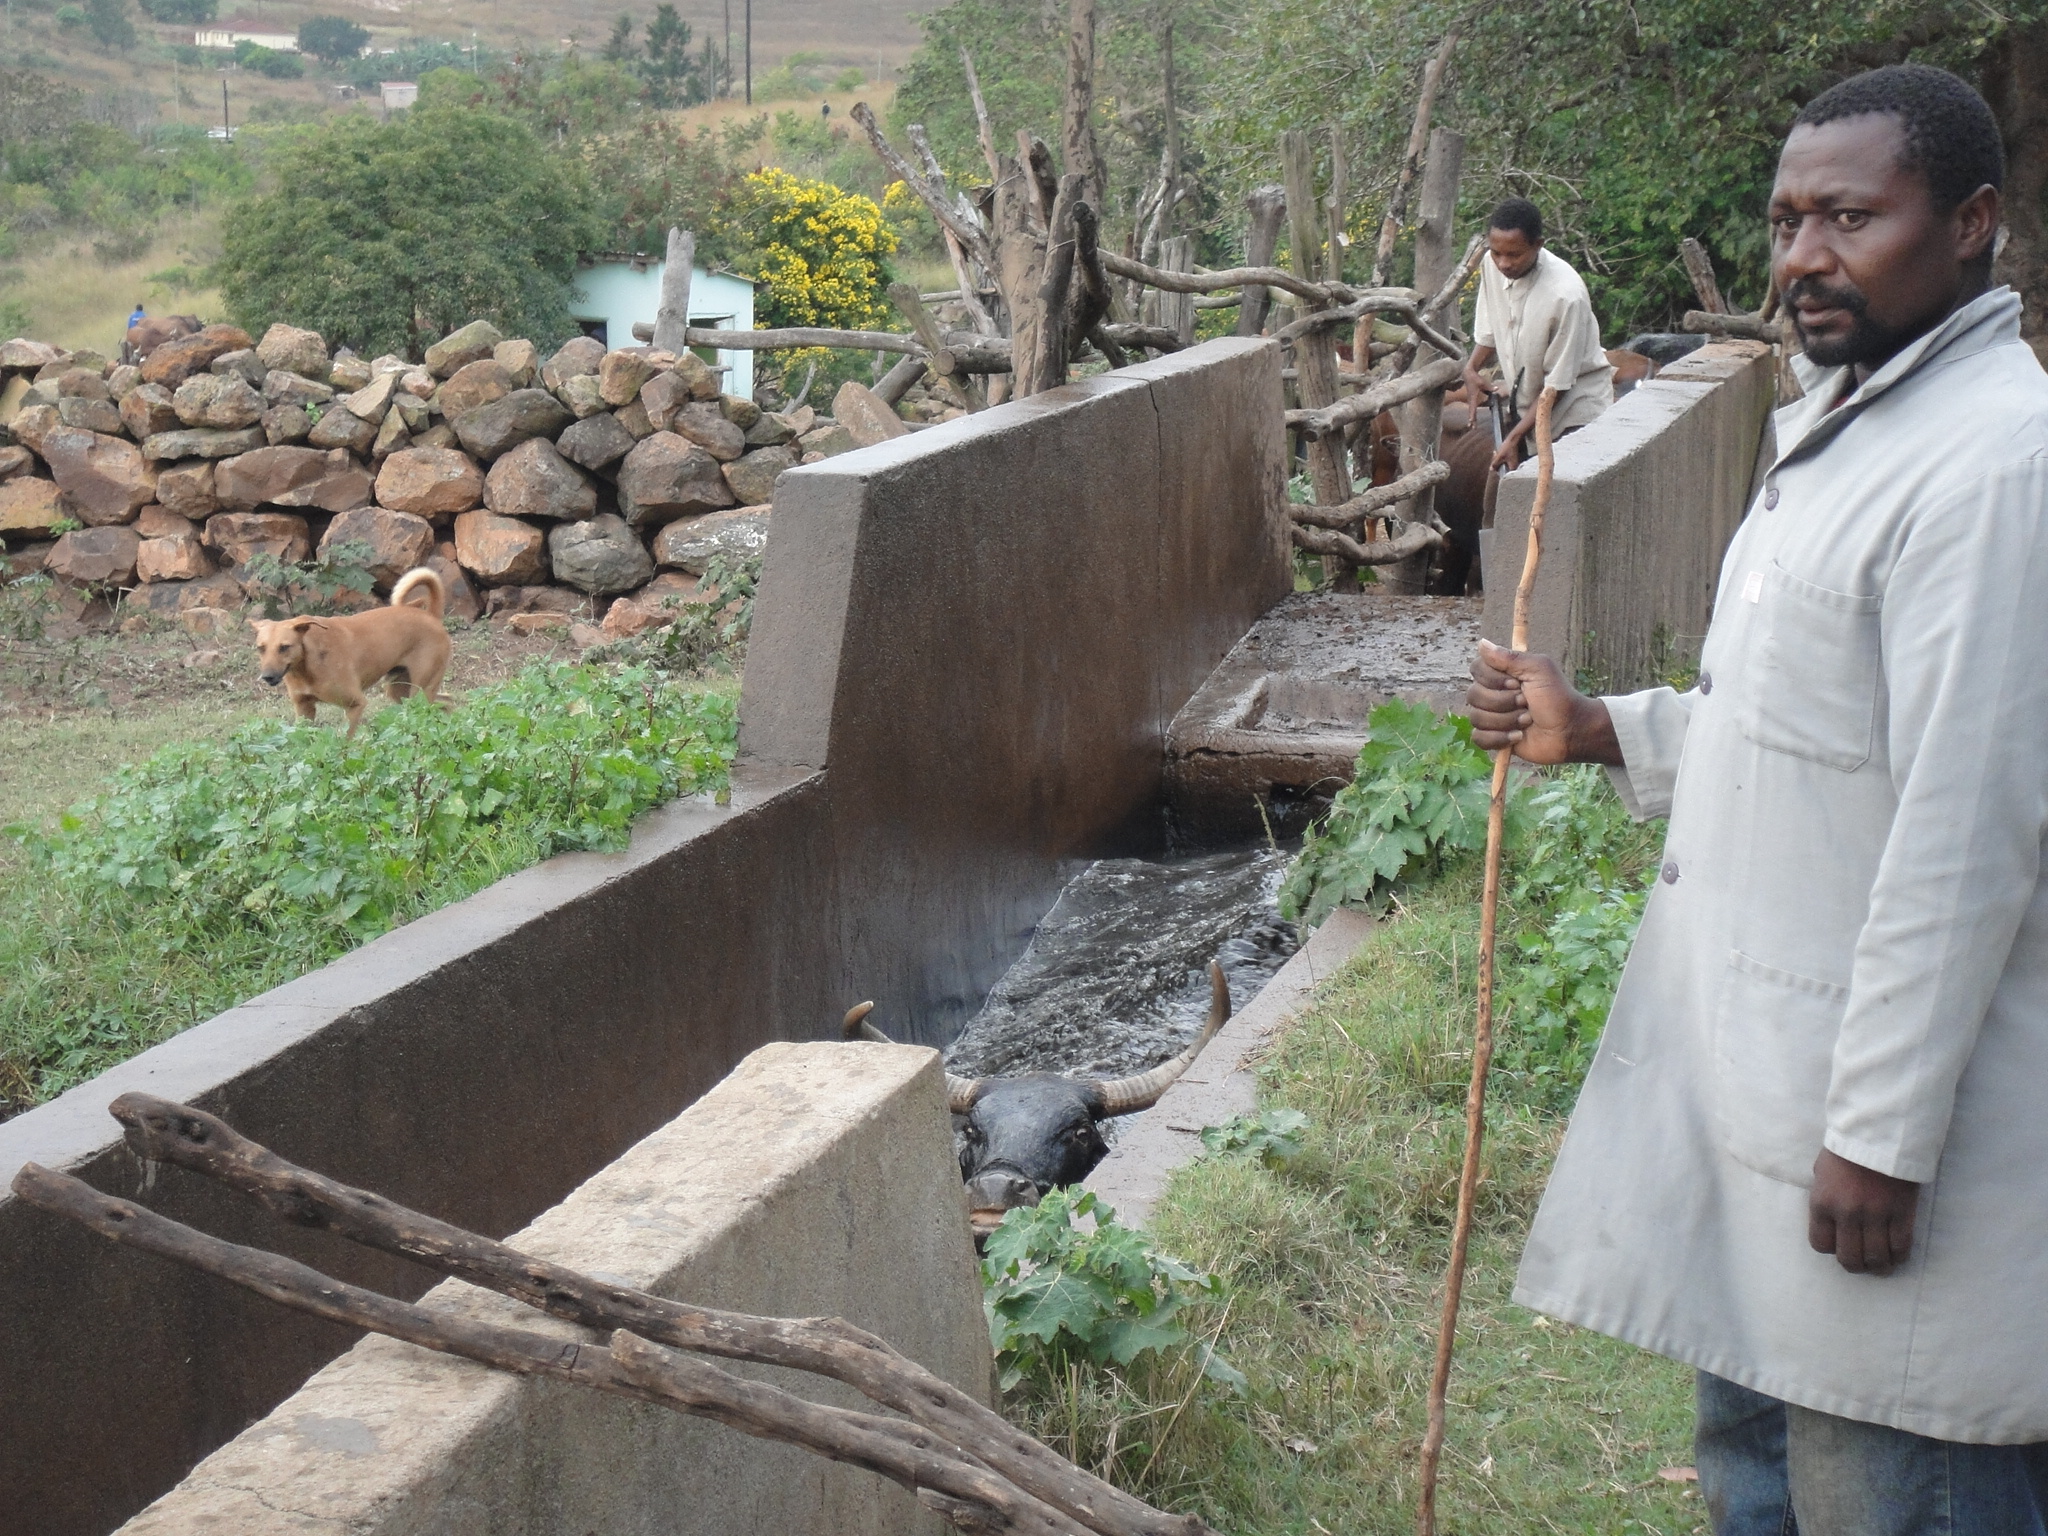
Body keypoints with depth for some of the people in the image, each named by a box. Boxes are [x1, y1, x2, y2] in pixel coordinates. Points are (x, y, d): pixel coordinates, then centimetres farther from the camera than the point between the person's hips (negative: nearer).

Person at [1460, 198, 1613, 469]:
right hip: (1526, 403, 7)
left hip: (1574, 408, -7)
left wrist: (1514, 438, -22)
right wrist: (1471, 368, -5)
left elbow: (1558, 383, -22)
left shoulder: (1566, 295, -29)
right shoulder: (1492, 266, -10)